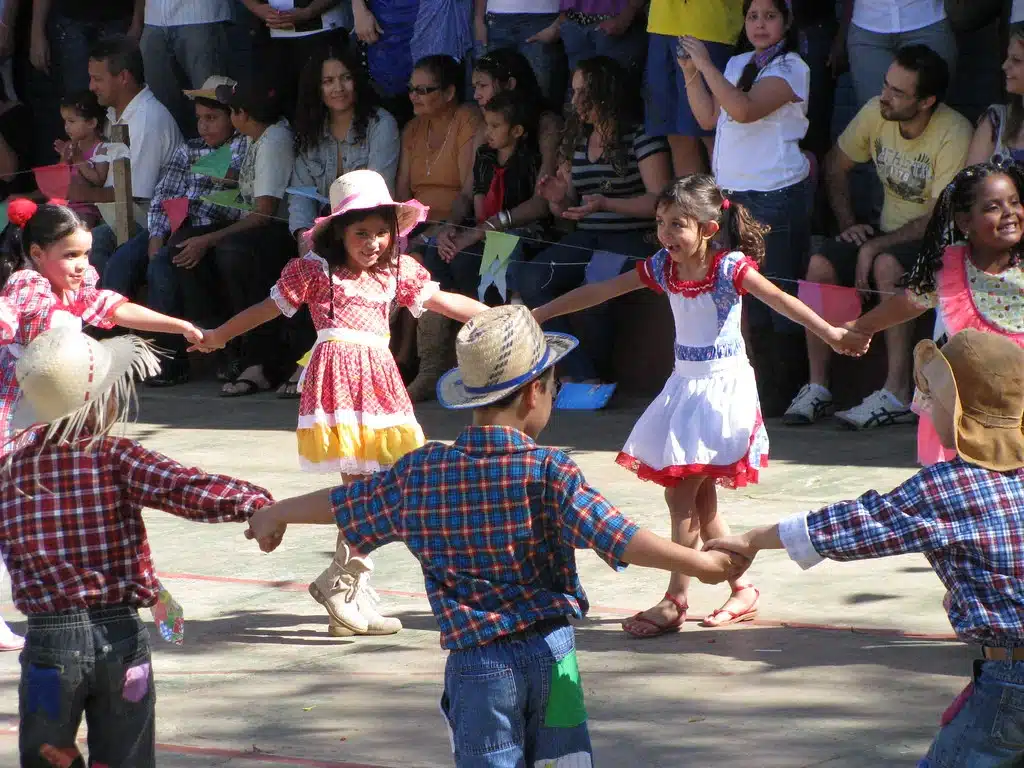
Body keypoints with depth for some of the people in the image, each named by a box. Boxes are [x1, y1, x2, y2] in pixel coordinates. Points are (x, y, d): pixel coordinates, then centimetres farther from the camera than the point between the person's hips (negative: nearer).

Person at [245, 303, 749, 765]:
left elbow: (342, 503, 15)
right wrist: (702, 564, -17)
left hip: (477, 663, 1)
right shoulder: (547, 471, -11)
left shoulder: (420, 473, 0)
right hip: (550, 652, -1)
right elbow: (614, 537, -20)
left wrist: (277, 514, 32)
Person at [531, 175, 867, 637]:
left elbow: (779, 299, -27)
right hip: (684, 385, 7)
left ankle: (675, 600, -2)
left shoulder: (730, 267, -14)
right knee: (698, 500, 10)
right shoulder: (662, 268, 4)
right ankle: (743, 590, 21)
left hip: (721, 386, -7)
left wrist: (830, 333, -41)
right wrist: (538, 315, 11)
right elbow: (600, 292, 9)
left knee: (683, 496, -9)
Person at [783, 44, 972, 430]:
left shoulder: (953, 134, -22)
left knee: (887, 267, -36)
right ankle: (817, 387, -15)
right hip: (888, 230, 6)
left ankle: (898, 394, -32)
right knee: (820, 265, -20)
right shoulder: (876, 113, -5)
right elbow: (836, 166, 12)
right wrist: (848, 224, -1)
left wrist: (874, 248, -24)